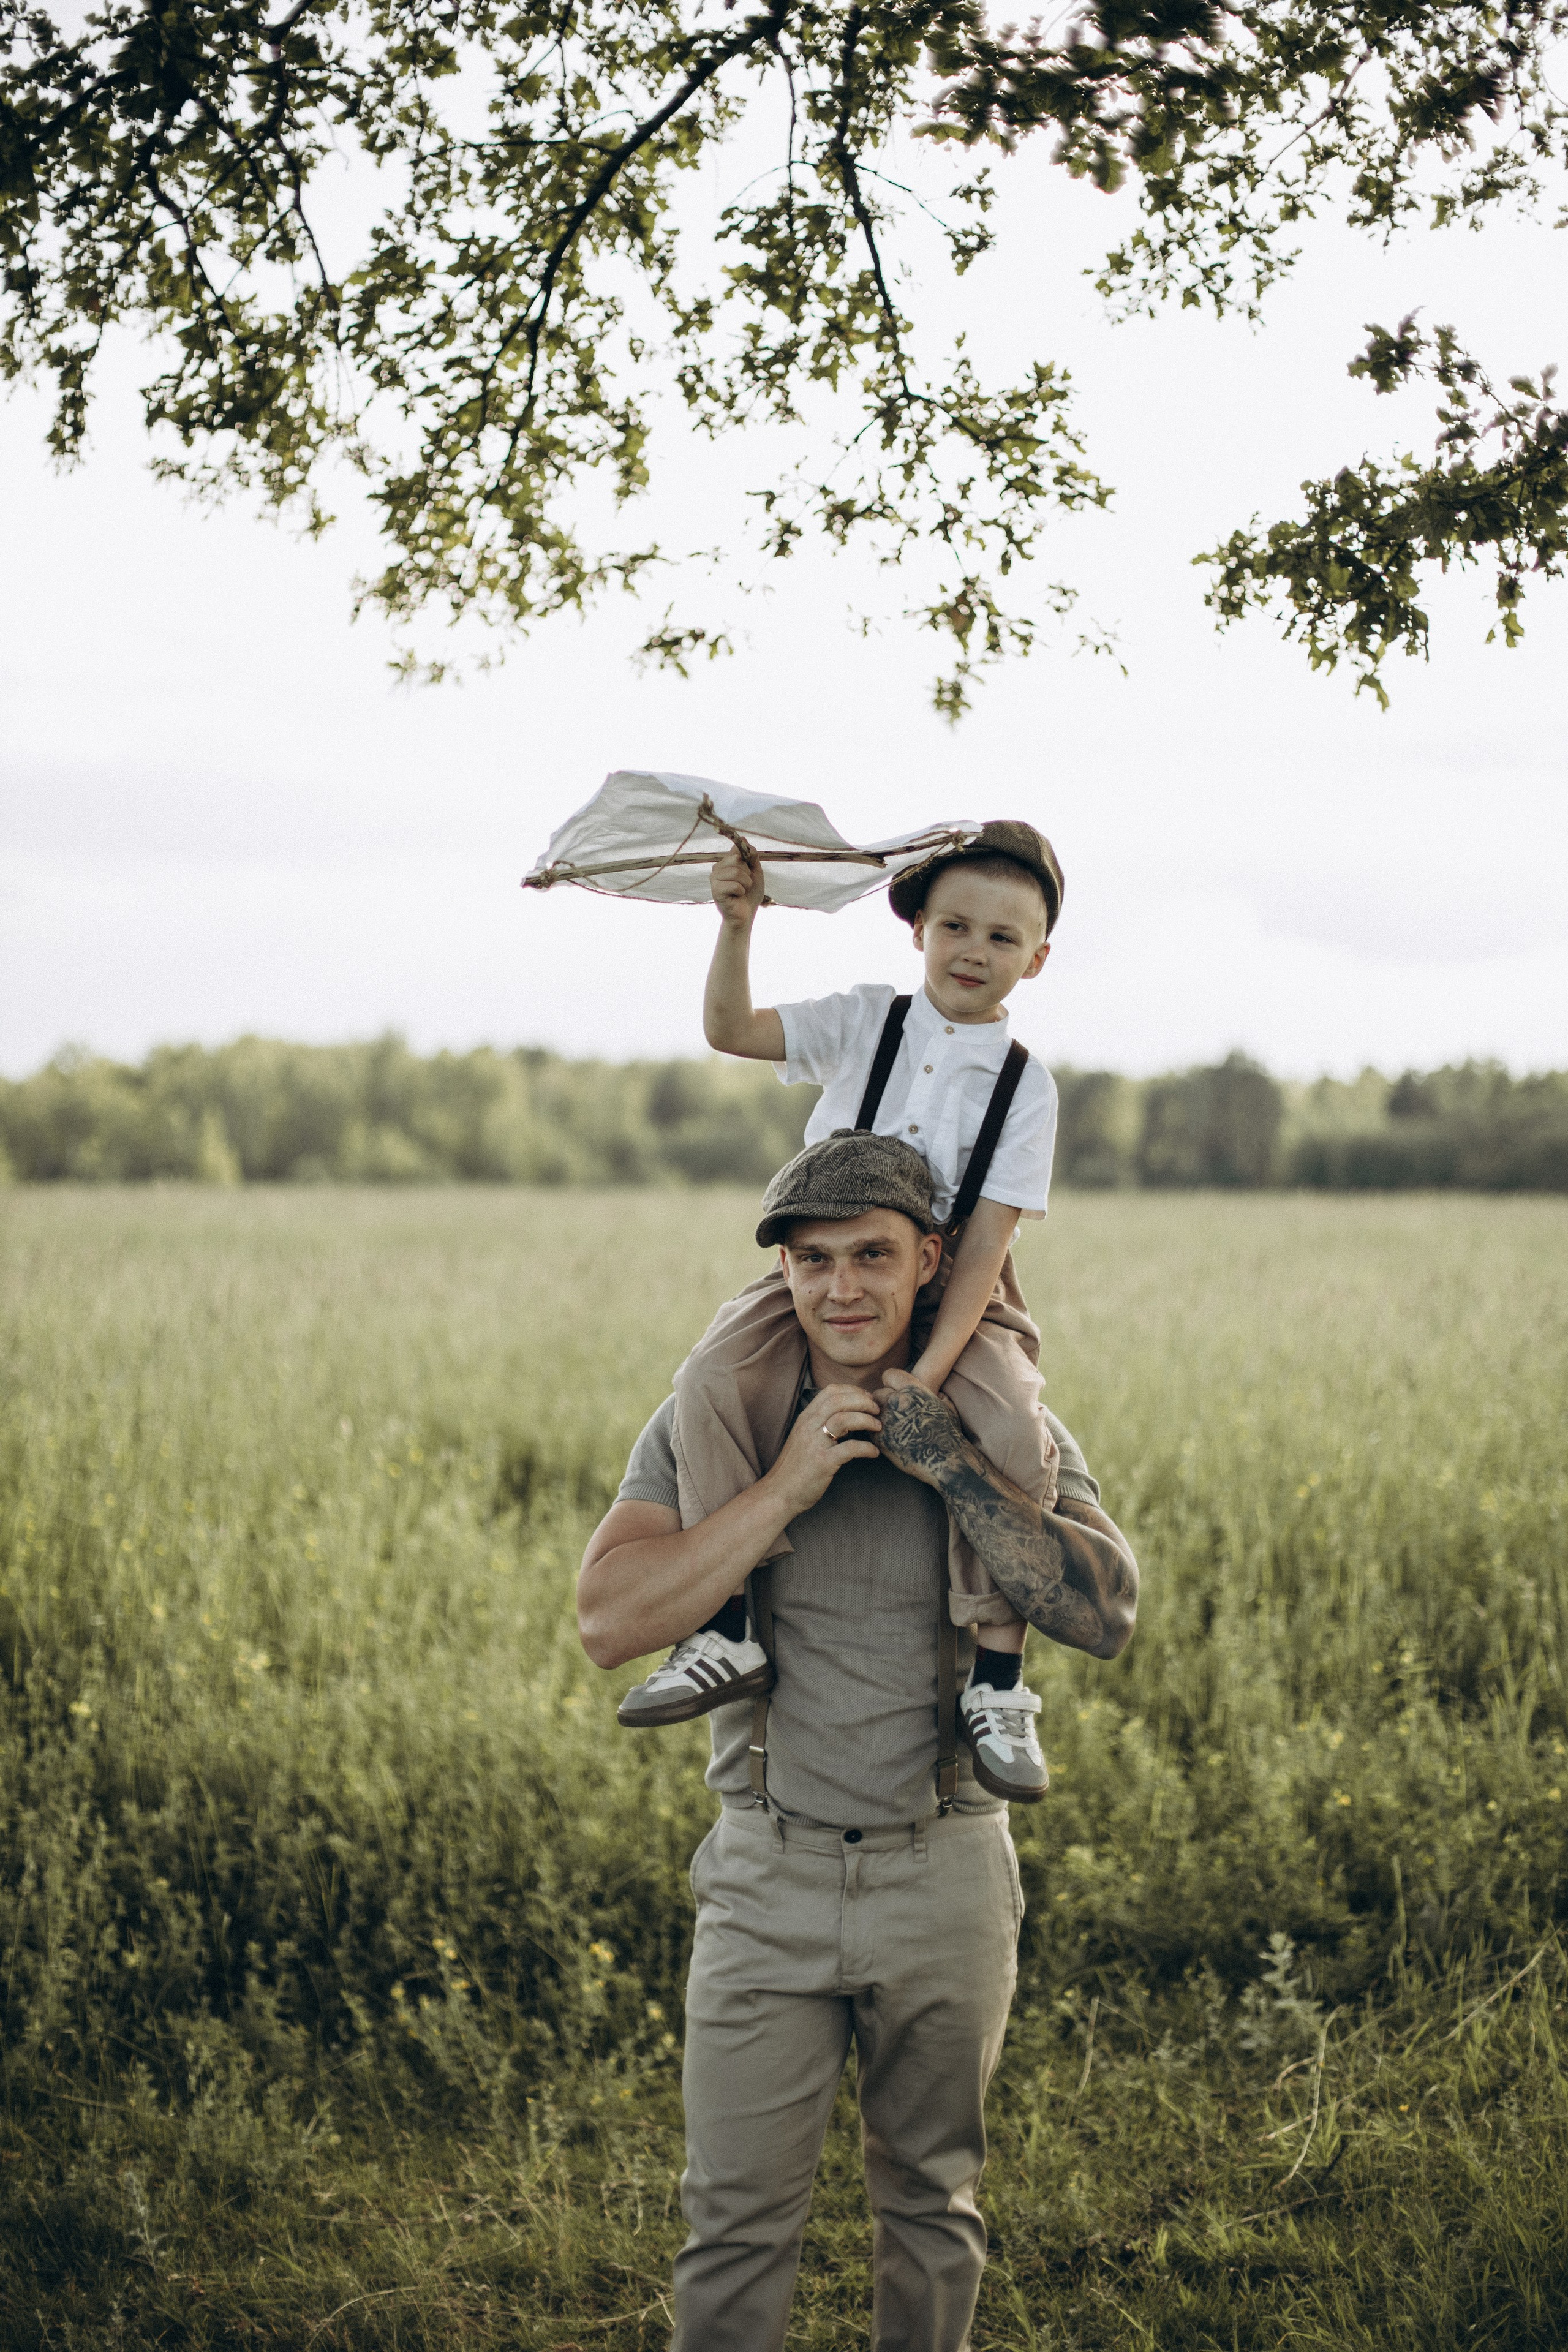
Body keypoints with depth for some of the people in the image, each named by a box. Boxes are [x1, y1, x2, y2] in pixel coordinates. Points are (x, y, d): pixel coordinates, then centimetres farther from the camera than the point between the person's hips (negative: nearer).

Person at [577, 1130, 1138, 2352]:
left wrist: (953, 1468, -22)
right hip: (769, 1881, -1)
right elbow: (609, 1621, -14)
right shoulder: (713, 1419, -2)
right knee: (736, 2216, 2)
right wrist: (782, 1487, -20)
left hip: (947, 1883, 1)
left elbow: (1106, 1613, -15)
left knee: (934, 2203, 15)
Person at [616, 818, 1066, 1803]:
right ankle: (727, 1630, -20)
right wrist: (738, 926, -18)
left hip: (955, 1299, -2)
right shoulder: (865, 1024, 5)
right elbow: (733, 1031, -2)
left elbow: (985, 1241, -10)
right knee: (713, 1381, -26)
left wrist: (928, 1371, -21)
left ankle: (998, 1682, -19)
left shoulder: (1026, 1085, -2)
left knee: (1015, 1435, -30)